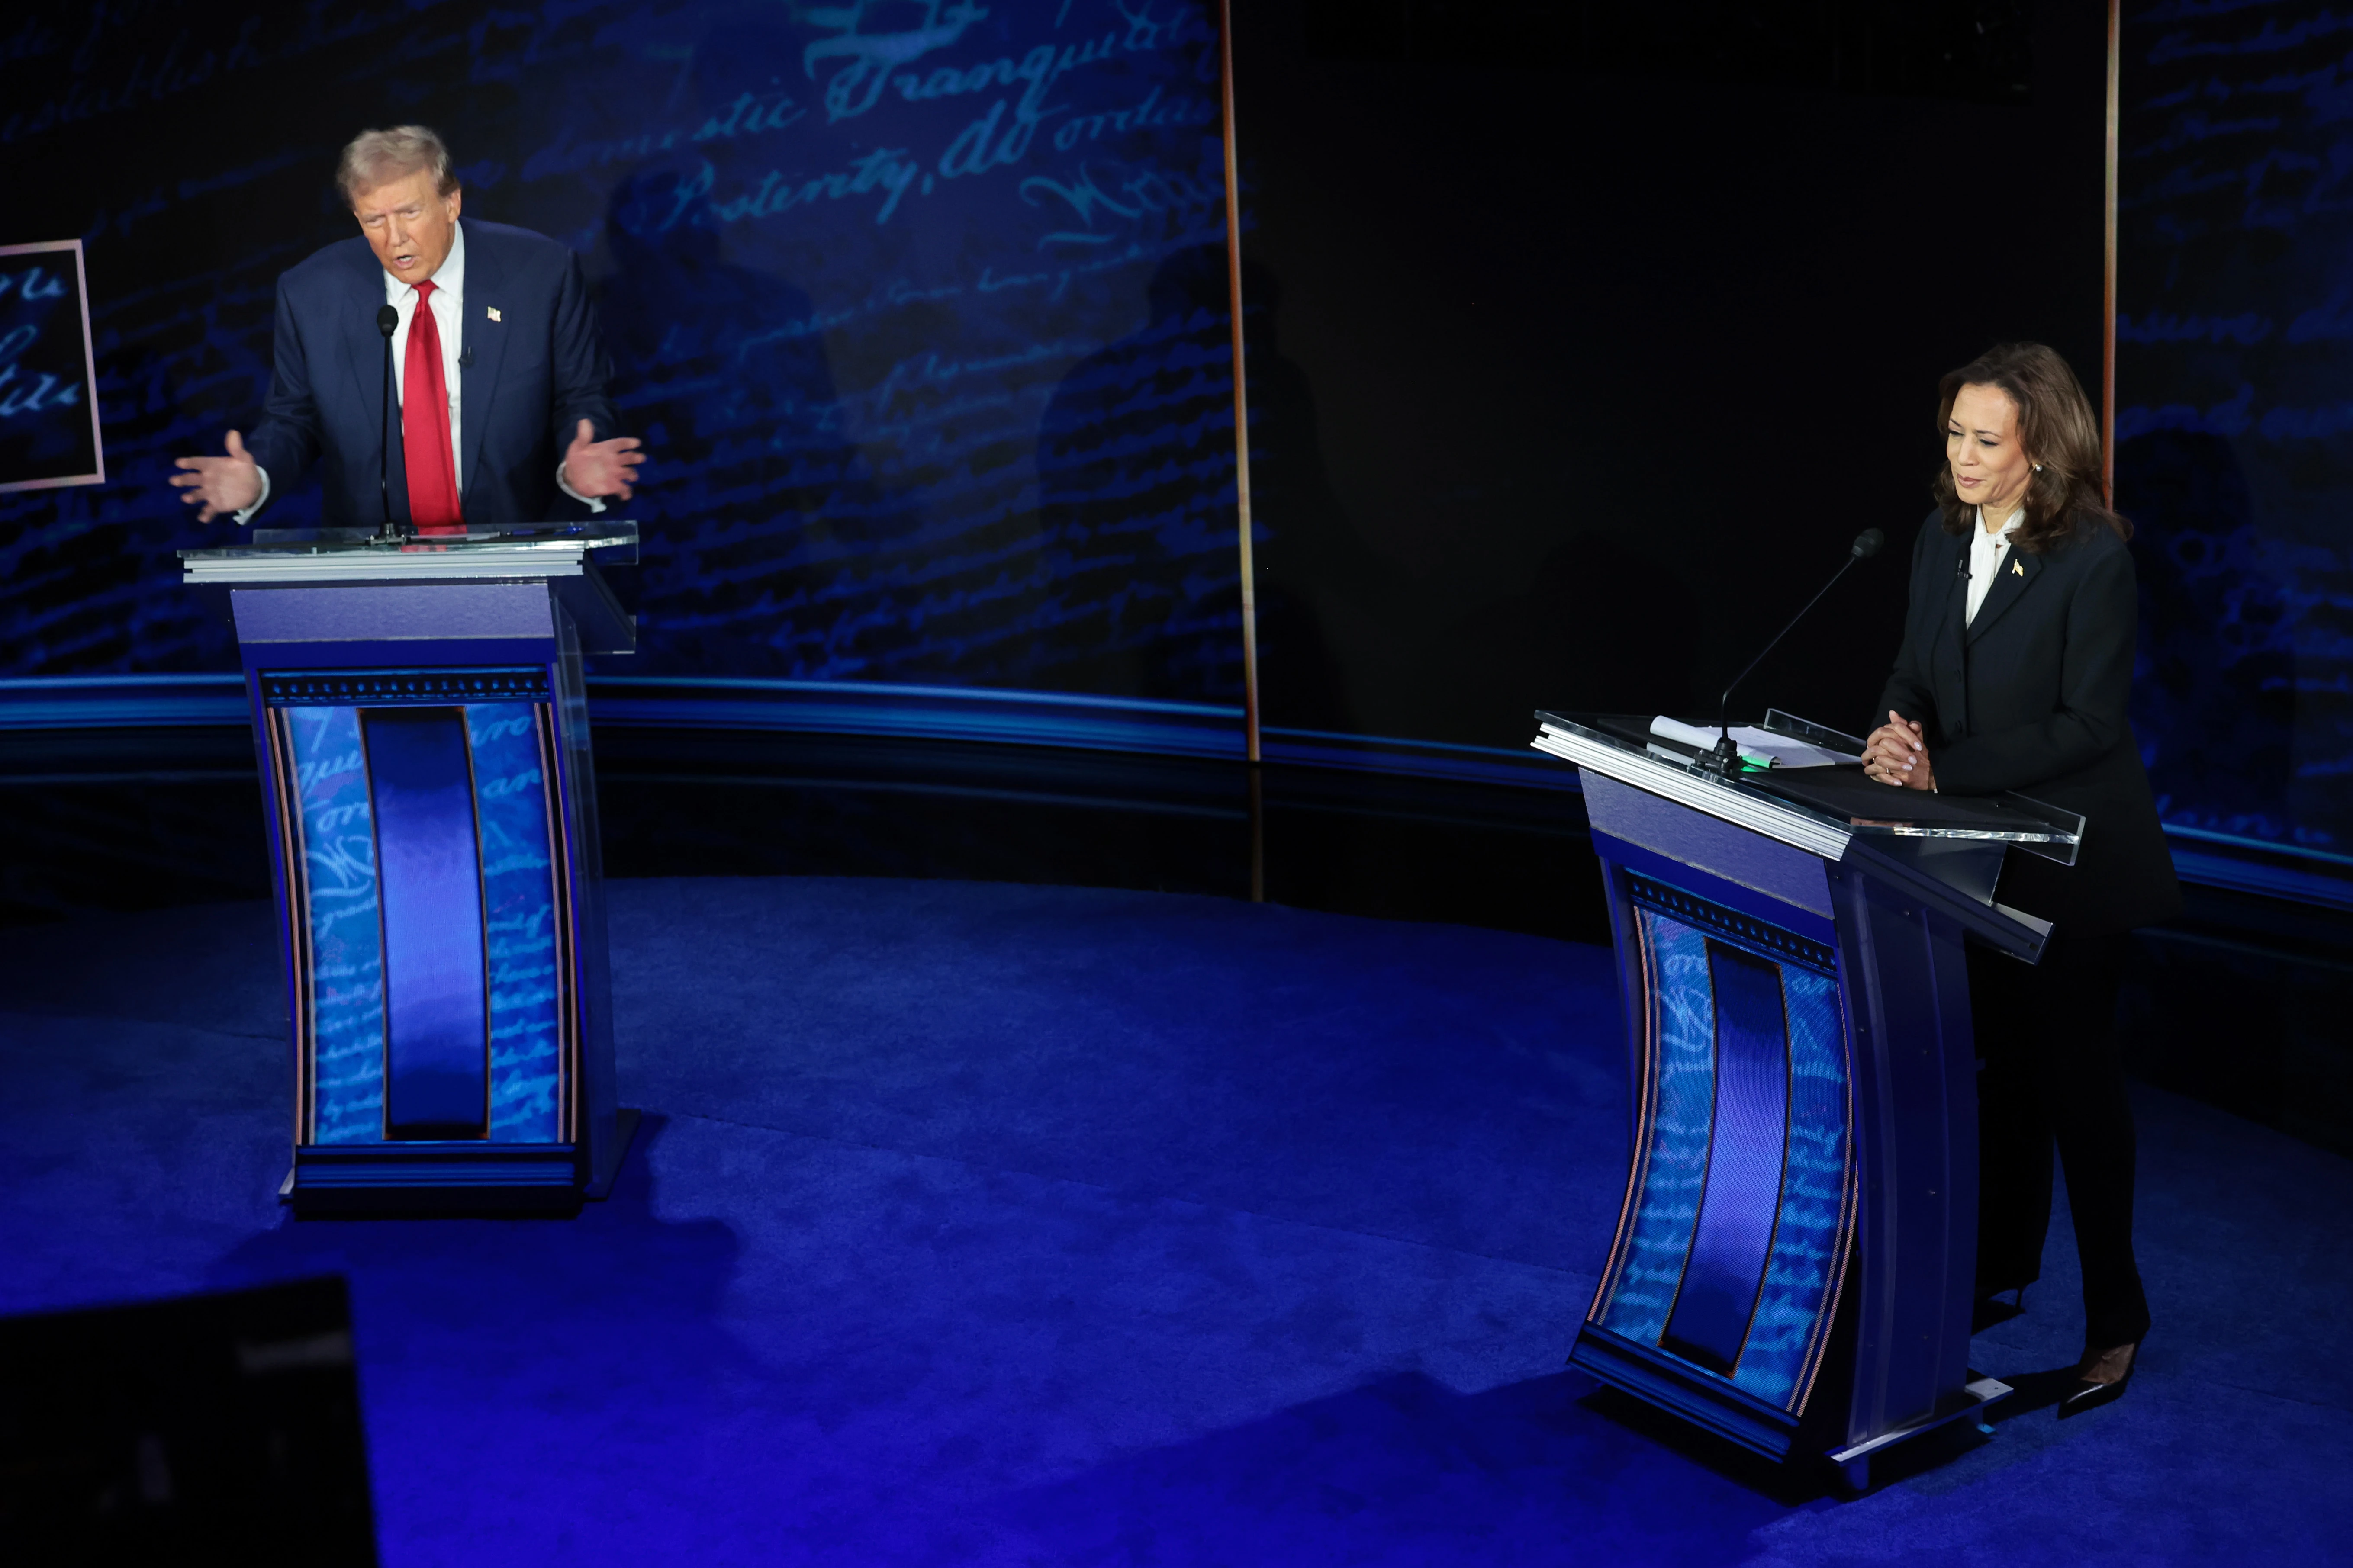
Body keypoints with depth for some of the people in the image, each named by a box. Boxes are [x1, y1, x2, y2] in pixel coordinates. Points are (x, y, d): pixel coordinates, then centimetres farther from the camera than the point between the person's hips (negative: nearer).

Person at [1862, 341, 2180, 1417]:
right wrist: (1898, 730, -14)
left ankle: (2114, 1318, 11)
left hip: (2072, 856, -6)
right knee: (2003, 1062, 18)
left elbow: (2088, 722, -20)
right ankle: (2002, 1264, 34)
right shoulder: (1941, 538, 2)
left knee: (2075, 1073, -1)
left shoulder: (2094, 554, -19)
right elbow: (1916, 671, 9)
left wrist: (1945, 769, -23)